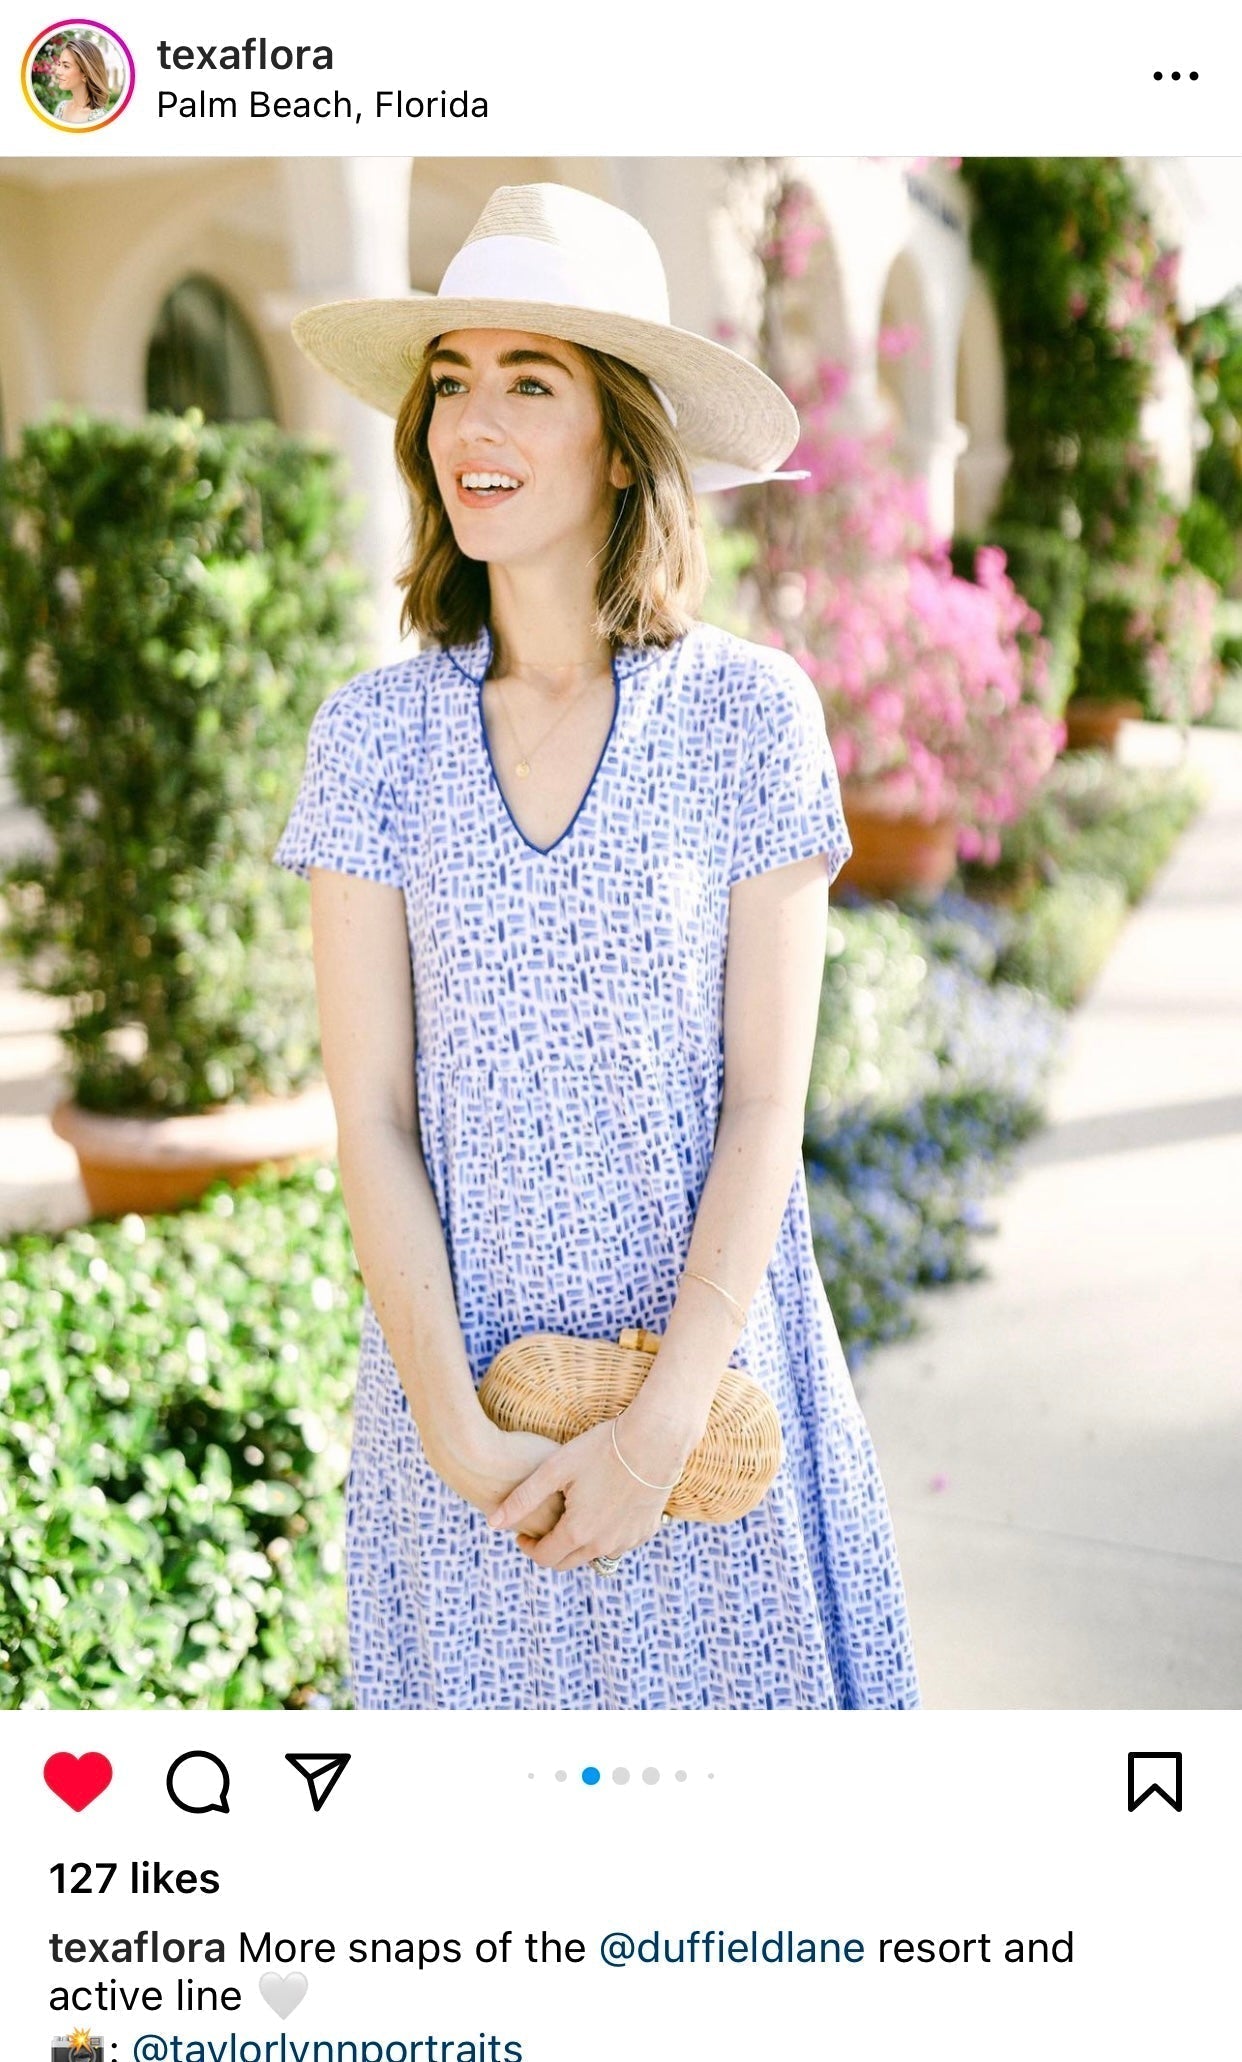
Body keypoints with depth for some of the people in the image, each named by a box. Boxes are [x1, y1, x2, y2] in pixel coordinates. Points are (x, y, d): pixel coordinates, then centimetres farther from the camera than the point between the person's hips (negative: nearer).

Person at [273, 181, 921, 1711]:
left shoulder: (752, 712, -7)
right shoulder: (372, 735, -3)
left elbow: (767, 1100, -8)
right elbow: (370, 1115, -5)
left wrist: (661, 1423, -14)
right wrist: (457, 1433, -12)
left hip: (707, 1356, -1)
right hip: (462, 1360, 1)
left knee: (727, 1673, 14)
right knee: (490, 1672, 16)